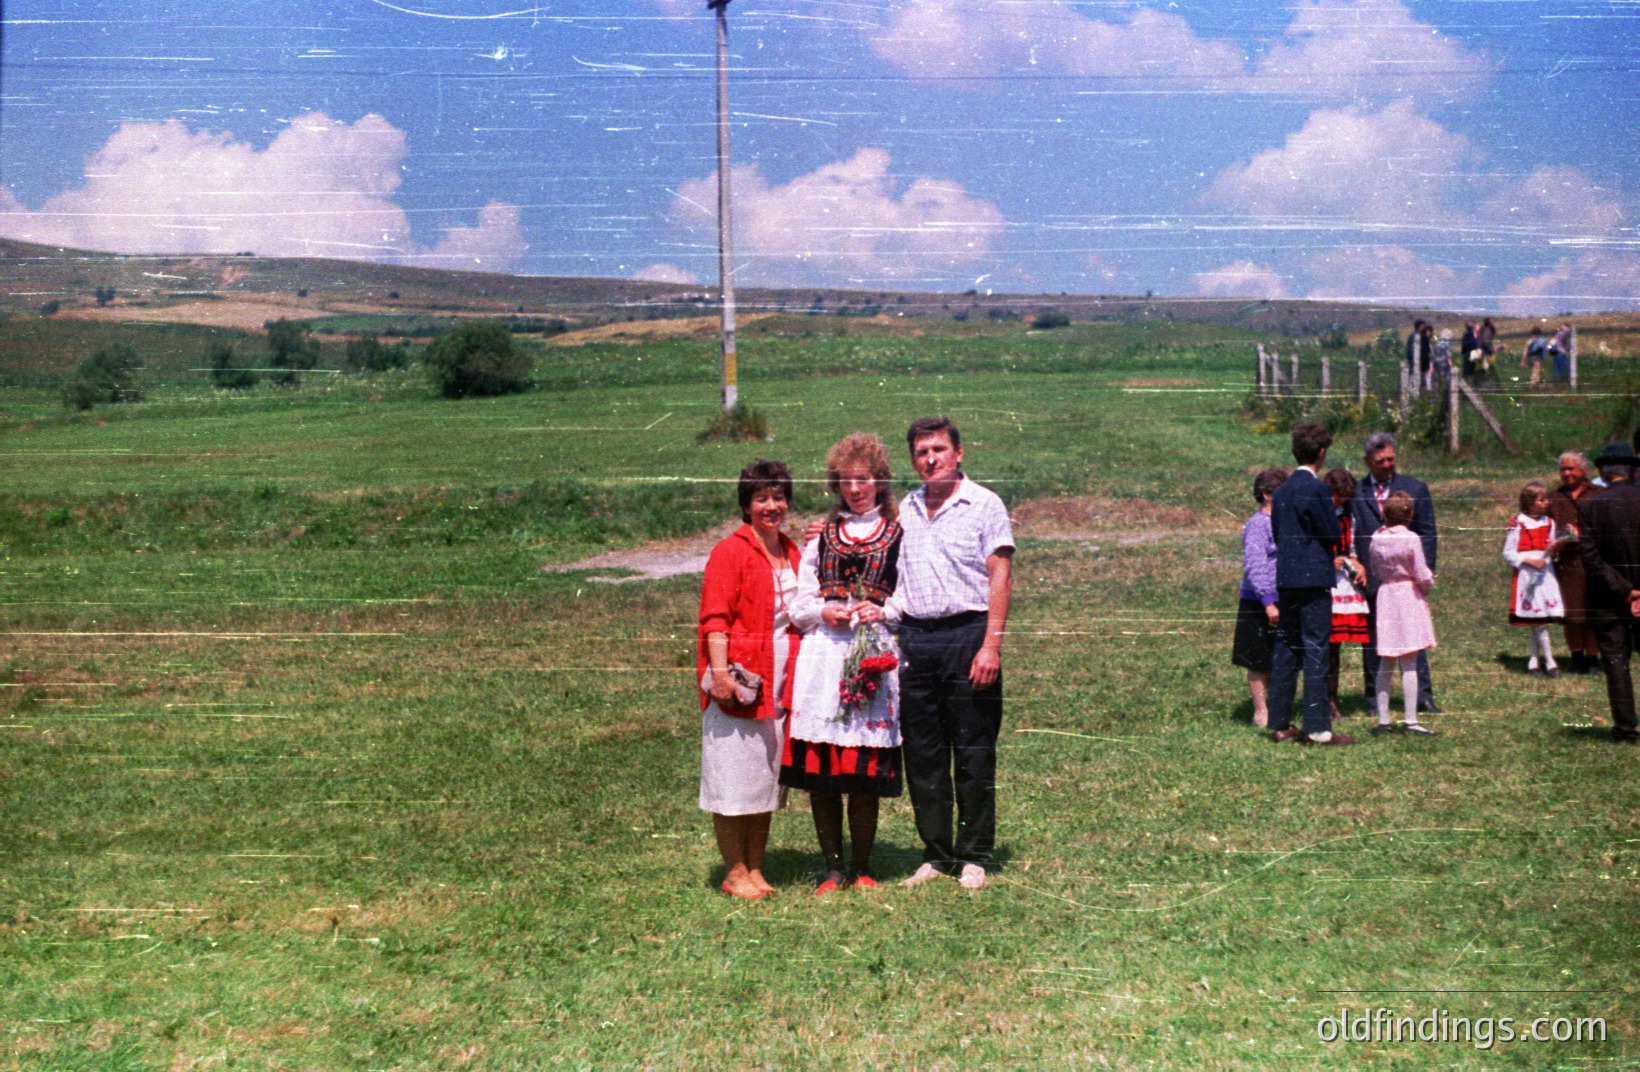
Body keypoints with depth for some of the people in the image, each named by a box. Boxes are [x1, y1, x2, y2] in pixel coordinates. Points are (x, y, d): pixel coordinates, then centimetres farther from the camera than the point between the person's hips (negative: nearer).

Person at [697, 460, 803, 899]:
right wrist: (720, 670, -21)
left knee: (767, 777, 11)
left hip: (778, 682, 7)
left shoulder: (792, 554, 14)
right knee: (734, 779, -1)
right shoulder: (731, 551, -6)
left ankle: (756, 869, 21)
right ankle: (735, 873, 9)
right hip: (737, 682, -7)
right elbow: (715, 618, -13)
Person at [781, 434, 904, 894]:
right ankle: (833, 867, 11)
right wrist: (823, 612, -4)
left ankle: (861, 867, 13)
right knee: (819, 769, 0)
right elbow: (798, 605, 15)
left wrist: (883, 611, -9)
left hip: (875, 657, -2)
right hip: (822, 655, 2)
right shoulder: (822, 536, 17)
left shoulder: (898, 535, 9)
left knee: (866, 769, -2)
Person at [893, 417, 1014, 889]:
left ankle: (974, 856, 12)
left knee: (973, 753, 1)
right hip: (913, 638, 5)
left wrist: (991, 646, -13)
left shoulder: (983, 505, 0)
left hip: (966, 634, -4)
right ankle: (935, 854, 17)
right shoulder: (903, 511, 14)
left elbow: (1000, 577, -6)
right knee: (922, 754, 7)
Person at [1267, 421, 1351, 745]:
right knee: (1315, 652, -5)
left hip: (1286, 579, 8)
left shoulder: (1281, 490, 12)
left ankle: (1280, 724, 15)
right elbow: (1333, 534, -9)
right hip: (1313, 579, -7)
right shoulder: (1316, 489, -12)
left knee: (1285, 651, 11)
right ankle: (1317, 728, -5)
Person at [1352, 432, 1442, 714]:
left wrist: (1425, 571, -1)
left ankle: (1423, 696, 6)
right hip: (1370, 580, 0)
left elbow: (1427, 534, 8)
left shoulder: (1415, 489, 8)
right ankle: (1375, 699, 13)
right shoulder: (1355, 492, 5)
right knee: (1372, 641, 6)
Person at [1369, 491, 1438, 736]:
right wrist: (1427, 584, 9)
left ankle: (1383, 719, 11)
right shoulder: (1410, 539, -13)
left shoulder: (1376, 538, 1)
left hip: (1385, 595, 5)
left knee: (1386, 663, 10)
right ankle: (1411, 721, -1)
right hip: (1408, 596, -5)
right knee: (1408, 663, -2)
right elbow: (1422, 576, -11)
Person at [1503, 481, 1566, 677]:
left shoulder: (1549, 523, 9)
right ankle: (1549, 662, 1)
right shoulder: (1518, 525, -7)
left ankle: (1534, 661, 14)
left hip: (1546, 573, 5)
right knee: (1538, 619, -4)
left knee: (1538, 620, 5)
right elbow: (1508, 554, -6)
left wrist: (1554, 550, -5)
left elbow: (1552, 548, 17)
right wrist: (1529, 560, -16)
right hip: (1526, 575, -5)